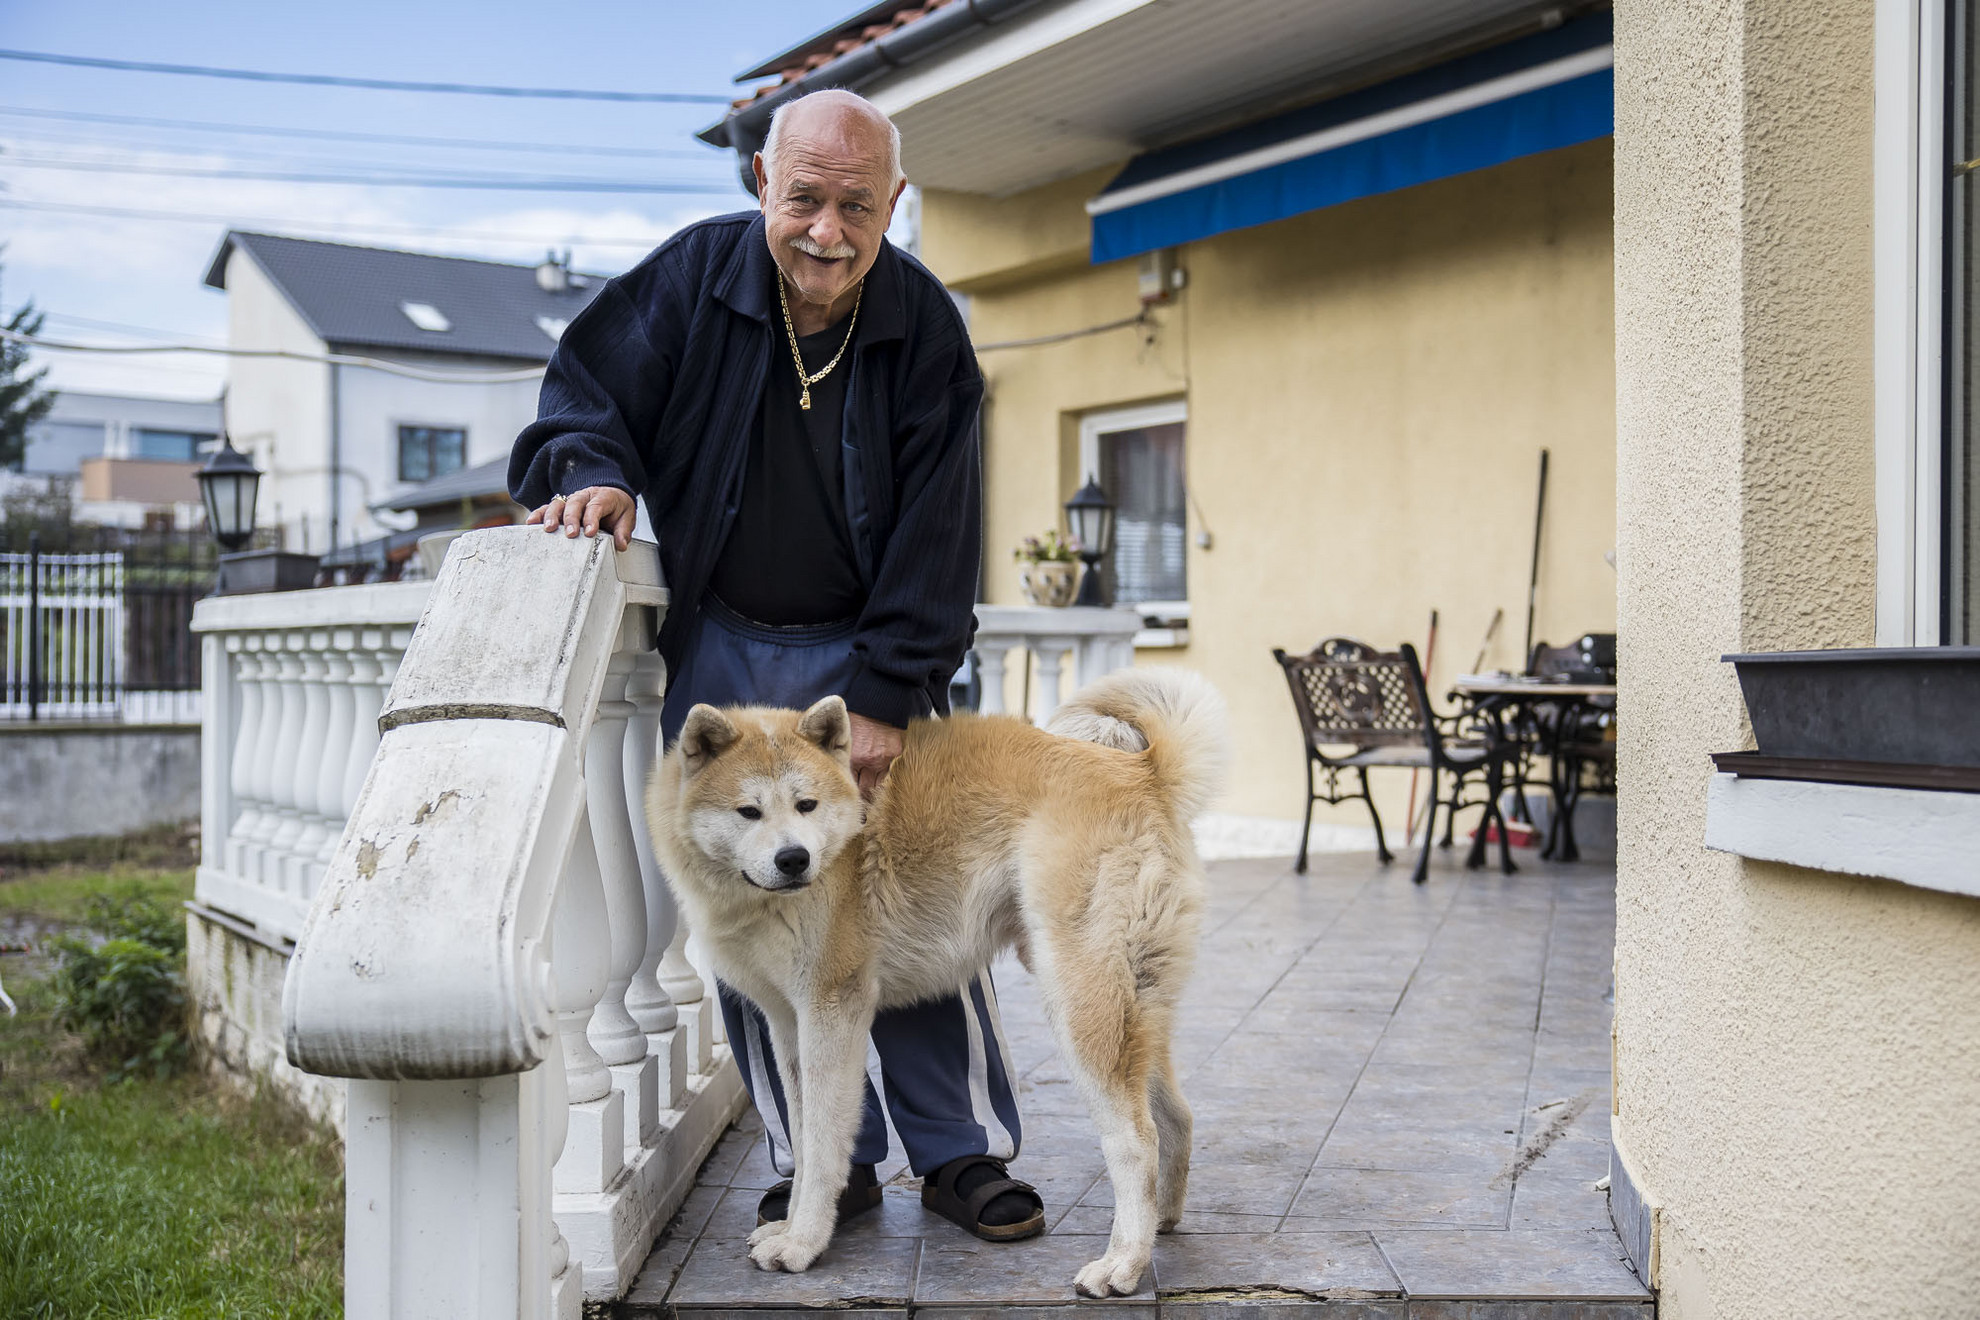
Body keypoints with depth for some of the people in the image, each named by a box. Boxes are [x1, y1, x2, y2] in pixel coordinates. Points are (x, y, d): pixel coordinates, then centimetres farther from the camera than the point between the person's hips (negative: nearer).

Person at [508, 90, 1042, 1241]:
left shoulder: (925, 326, -9)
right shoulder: (691, 278, -7)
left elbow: (935, 528, -9)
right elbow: (587, 388, 4)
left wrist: (886, 694, -14)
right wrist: (595, 471, -20)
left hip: (868, 649, -1)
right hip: (723, 648, 1)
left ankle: (962, 1150, 12)